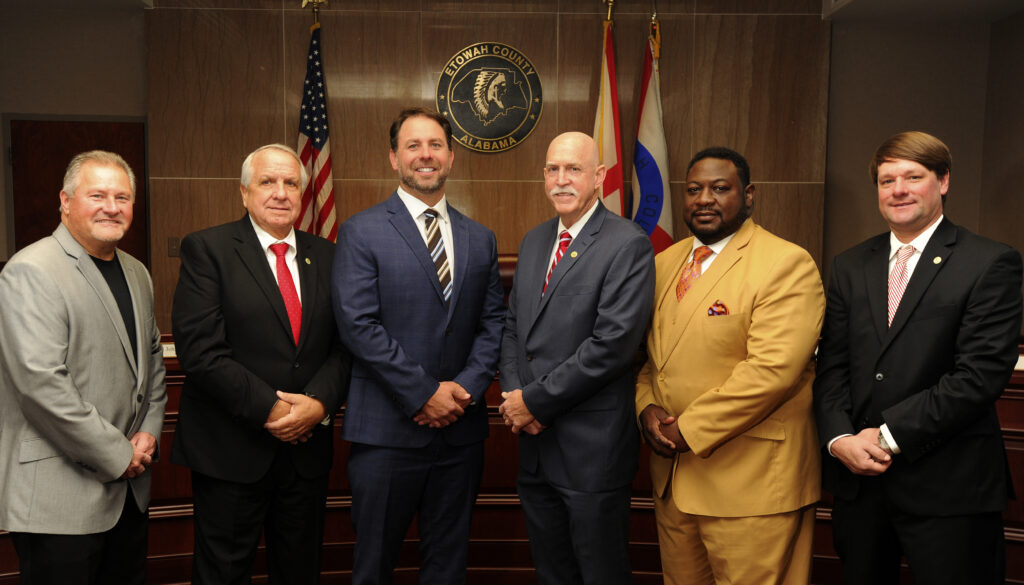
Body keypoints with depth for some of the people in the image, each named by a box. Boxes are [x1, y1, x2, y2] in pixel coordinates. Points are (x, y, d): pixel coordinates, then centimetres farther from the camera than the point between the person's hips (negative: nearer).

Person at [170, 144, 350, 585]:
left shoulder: (325, 256, 8)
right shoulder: (206, 249, -5)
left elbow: (343, 345, 5)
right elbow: (199, 348, -15)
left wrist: (319, 402, -13)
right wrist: (269, 407, -17)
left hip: (307, 445, 4)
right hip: (231, 450, -4)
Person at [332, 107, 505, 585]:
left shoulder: (480, 239, 11)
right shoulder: (362, 231, -3)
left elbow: (492, 322, 8)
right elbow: (357, 324, -11)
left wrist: (467, 387, -8)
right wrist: (424, 393, -14)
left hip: (460, 429, 4)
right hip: (387, 431, -3)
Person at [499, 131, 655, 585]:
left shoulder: (627, 245, -12)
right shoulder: (533, 241, 12)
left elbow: (613, 343, -20)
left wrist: (536, 400, -15)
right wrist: (513, 394, -3)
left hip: (592, 446, -7)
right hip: (535, 443, 7)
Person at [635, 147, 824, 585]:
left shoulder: (786, 264, -11)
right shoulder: (664, 263, 11)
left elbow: (772, 369, -21)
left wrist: (688, 429, -17)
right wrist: (647, 407, -4)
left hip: (752, 485, -6)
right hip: (673, 476, 7)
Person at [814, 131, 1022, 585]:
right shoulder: (850, 266, 9)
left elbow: (980, 375, -14)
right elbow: (832, 365, 6)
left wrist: (890, 436, -15)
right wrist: (839, 438, -9)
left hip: (949, 486, -4)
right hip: (857, 478, 4)